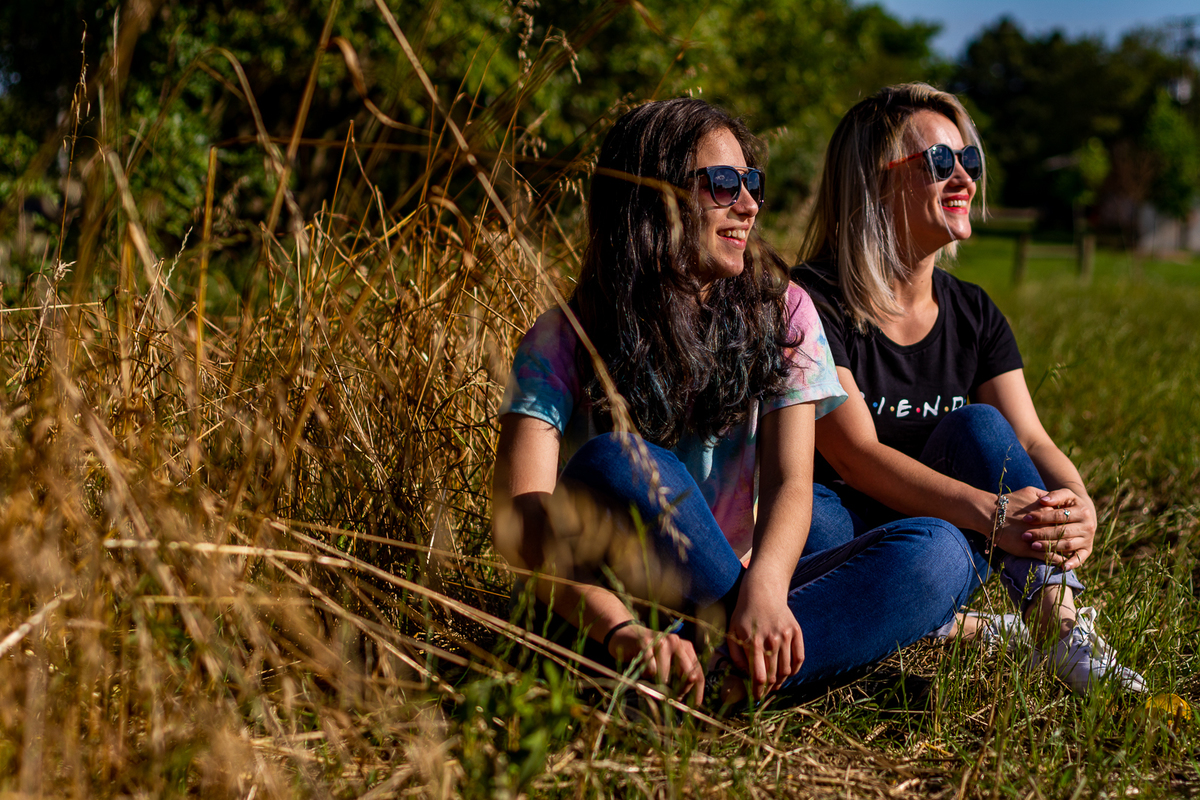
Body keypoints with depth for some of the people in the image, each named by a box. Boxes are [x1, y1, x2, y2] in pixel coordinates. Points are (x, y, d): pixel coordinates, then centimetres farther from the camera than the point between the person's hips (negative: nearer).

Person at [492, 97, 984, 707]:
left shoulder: (781, 313, 4)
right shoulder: (565, 341, -6)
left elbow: (790, 480, -9)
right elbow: (518, 518, -20)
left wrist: (763, 584, -32)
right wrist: (621, 630, -38)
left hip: (739, 587, 3)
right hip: (608, 607, -3)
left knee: (939, 552, -21)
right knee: (610, 464, -34)